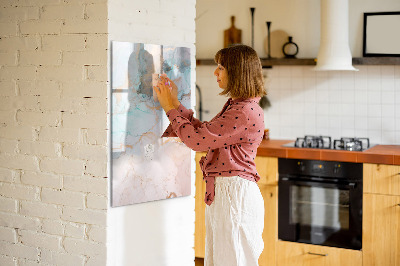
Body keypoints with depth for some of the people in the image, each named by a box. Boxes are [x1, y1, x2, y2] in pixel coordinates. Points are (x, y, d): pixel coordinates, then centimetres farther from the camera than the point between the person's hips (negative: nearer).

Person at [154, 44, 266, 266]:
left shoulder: (246, 112, -20)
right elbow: (203, 131, 17)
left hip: (235, 194, -10)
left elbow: (196, 139, -19)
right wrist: (175, 103, 15)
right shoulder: (235, 106, 13)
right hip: (222, 192, 10)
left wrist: (170, 108, -7)